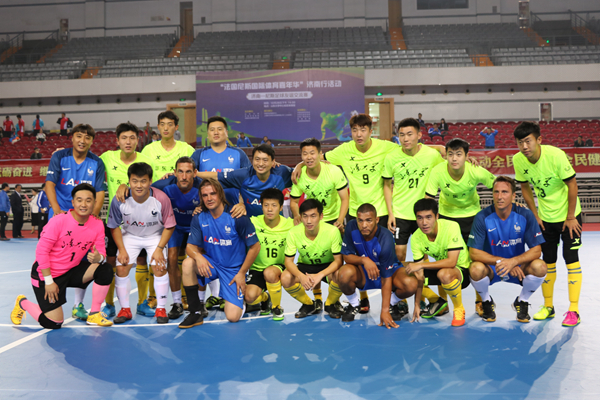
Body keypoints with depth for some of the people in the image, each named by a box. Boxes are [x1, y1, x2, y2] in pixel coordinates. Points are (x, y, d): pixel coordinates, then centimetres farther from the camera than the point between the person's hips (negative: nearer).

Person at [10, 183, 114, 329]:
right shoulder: (59, 221, -22)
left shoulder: (97, 225, -8)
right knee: (53, 324, -9)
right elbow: (41, 250, -17)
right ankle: (23, 303, 22)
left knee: (106, 270, -18)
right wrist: (48, 281, -17)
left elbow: (101, 253, -5)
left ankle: (94, 314, -3)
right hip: (47, 273, -5)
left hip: (72, 271, 5)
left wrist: (99, 258, -32)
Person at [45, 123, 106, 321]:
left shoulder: (97, 162, 3)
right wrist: (57, 209, -23)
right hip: (60, 215, -1)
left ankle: (78, 305, 12)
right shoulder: (59, 157, 0)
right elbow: (50, 183, -9)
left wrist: (93, 215, -15)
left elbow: (100, 192, -1)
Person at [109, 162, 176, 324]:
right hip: (130, 235, 1)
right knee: (121, 268, -11)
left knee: (159, 267, -16)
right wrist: (122, 249, -14)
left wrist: (159, 249, -19)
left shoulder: (161, 198, -29)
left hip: (156, 236, -1)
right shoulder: (120, 200, -26)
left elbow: (169, 226, -15)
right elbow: (114, 226, -8)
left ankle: (161, 309, 0)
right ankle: (125, 309, 7)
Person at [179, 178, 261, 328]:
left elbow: (255, 246, -10)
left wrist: (242, 273, -9)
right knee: (188, 263, -30)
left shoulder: (237, 217, -17)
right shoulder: (198, 218, -6)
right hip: (212, 264, 3)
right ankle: (196, 312, -15)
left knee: (233, 317, -16)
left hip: (234, 269, -3)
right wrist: (198, 256, -32)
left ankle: (237, 299, 23)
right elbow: (190, 246, -7)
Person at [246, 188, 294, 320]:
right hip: (257, 268, 1)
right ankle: (265, 298, 16)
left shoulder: (290, 225, -8)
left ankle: (276, 307, -6)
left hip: (278, 267, -1)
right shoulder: (253, 223, -10)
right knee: (250, 297, -25)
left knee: (269, 273, -37)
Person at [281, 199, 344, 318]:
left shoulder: (332, 231, -25)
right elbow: (288, 261, -15)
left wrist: (320, 275, -37)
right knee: (285, 278, -28)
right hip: (304, 266, 2)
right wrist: (301, 276, -36)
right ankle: (309, 305, 2)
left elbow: (338, 260, -21)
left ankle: (331, 304, 1)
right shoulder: (294, 233, -20)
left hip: (327, 266, -2)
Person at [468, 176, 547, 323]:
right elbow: (474, 252, -17)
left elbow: (536, 250, -13)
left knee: (539, 266, -28)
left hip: (518, 268, 1)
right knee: (476, 269, -34)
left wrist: (513, 261, -30)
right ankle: (487, 302, 2)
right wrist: (501, 261, -28)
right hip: (491, 268, -1)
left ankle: (521, 302, 3)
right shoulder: (482, 217, -15)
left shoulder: (525, 215, -12)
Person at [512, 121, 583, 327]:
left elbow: (572, 184, -18)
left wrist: (570, 217, -14)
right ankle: (548, 306, 21)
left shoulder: (555, 155, -26)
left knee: (572, 260, -5)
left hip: (569, 215, -4)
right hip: (545, 218, 4)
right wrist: (535, 215, 1)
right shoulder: (518, 160, -13)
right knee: (548, 261, 9)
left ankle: (574, 311, 0)